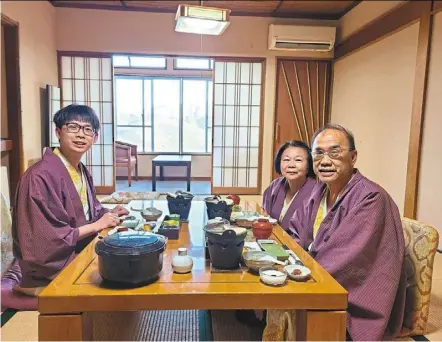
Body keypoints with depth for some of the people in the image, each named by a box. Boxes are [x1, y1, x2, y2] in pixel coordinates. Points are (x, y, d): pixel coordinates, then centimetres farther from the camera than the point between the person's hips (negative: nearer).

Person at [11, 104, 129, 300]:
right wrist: (97, 225, -17)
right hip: (51, 272, -8)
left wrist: (109, 215, -3)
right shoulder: (40, 176, -22)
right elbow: (49, 239, -23)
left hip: (82, 254, 8)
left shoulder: (82, 172, 6)